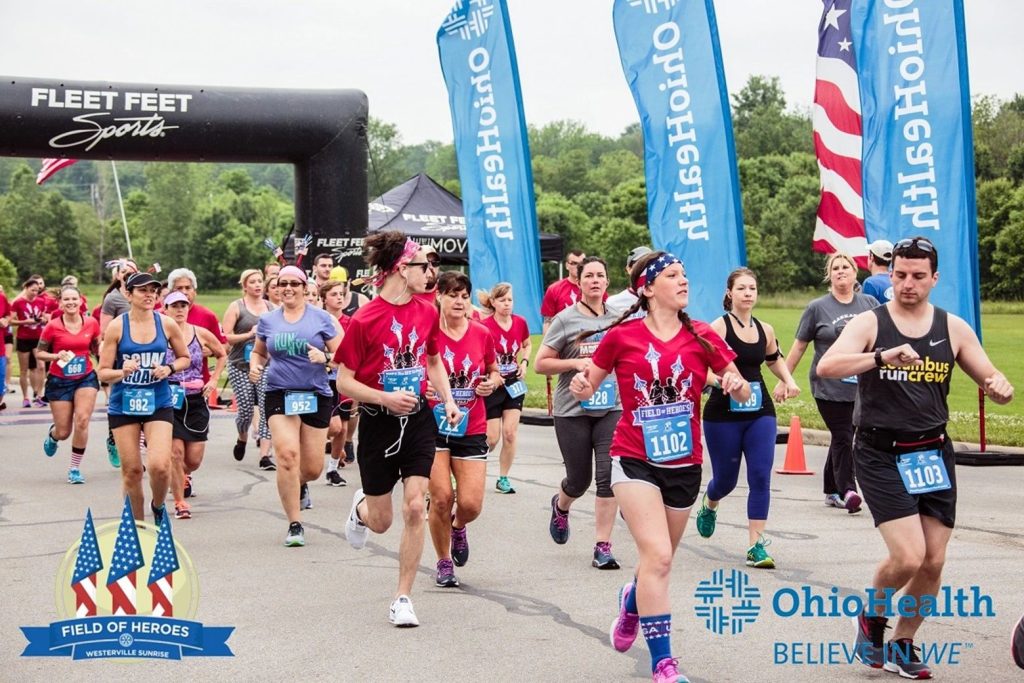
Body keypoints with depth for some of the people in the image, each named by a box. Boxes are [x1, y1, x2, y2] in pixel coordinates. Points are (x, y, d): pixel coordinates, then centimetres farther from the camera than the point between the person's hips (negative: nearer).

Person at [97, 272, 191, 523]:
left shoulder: (166, 324, -1)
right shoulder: (117, 326, -5)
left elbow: (185, 358, 13)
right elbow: (103, 372, -4)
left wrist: (169, 368, -7)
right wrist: (122, 372, -24)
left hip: (158, 403, 0)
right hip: (123, 405, 0)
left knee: (159, 466, -15)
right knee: (131, 469, 3)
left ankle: (158, 506, 16)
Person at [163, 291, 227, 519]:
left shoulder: (201, 334, 3)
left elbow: (222, 355, 18)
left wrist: (214, 380, 9)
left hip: (196, 401, 3)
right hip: (168, 400, -2)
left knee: (194, 459, 2)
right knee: (175, 452, -10)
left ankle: (183, 476, 38)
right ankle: (180, 503, 4)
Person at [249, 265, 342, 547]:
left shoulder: (321, 318, 2)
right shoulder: (268, 321, 8)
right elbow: (258, 352, 21)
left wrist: (325, 357, -18)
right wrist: (254, 367, 0)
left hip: (316, 396, 0)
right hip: (279, 395, 0)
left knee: (312, 468, 5)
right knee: (287, 455, -20)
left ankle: (300, 486, 45)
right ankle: (295, 525, -12)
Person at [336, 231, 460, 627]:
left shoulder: (427, 313, 1)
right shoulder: (364, 320, -15)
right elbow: (344, 382, -11)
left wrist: (449, 400, 5)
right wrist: (385, 398, -24)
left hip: (418, 420, 3)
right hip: (378, 424, -3)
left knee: (414, 507, -9)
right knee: (381, 522, 8)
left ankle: (403, 598, 3)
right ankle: (361, 506, 48)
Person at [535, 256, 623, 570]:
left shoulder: (617, 319, 7)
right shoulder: (566, 319, -3)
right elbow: (540, 363, -3)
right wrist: (575, 363, -15)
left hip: (611, 407, 2)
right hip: (573, 411, -2)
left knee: (608, 476, -10)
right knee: (579, 479, 8)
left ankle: (602, 548, -4)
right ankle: (560, 507, 45)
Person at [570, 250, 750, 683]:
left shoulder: (701, 337, -1)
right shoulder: (622, 336, -6)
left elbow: (743, 394, 4)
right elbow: (588, 385, 3)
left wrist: (736, 385, -18)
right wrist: (580, 387, -20)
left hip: (684, 464, 3)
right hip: (635, 461, -3)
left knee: (660, 559, 17)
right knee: (657, 555, -18)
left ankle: (633, 601, 52)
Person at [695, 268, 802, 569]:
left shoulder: (765, 330, 7)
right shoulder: (718, 327, -9)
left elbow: (775, 359, 27)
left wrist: (788, 381, 9)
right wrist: (720, 380, -35)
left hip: (760, 414, 4)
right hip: (722, 415, -3)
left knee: (761, 477, -7)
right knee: (726, 478, 9)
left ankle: (756, 545, -2)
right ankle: (709, 506, 46)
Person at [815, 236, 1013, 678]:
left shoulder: (953, 328, 3)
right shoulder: (870, 323, -8)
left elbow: (992, 382, 8)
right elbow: (826, 366, -24)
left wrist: (1000, 388, -17)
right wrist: (882, 357, -40)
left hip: (933, 454, 4)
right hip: (881, 455, -4)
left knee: (933, 563, 5)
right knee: (908, 556, -16)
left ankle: (902, 646, 27)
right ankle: (871, 617, 16)